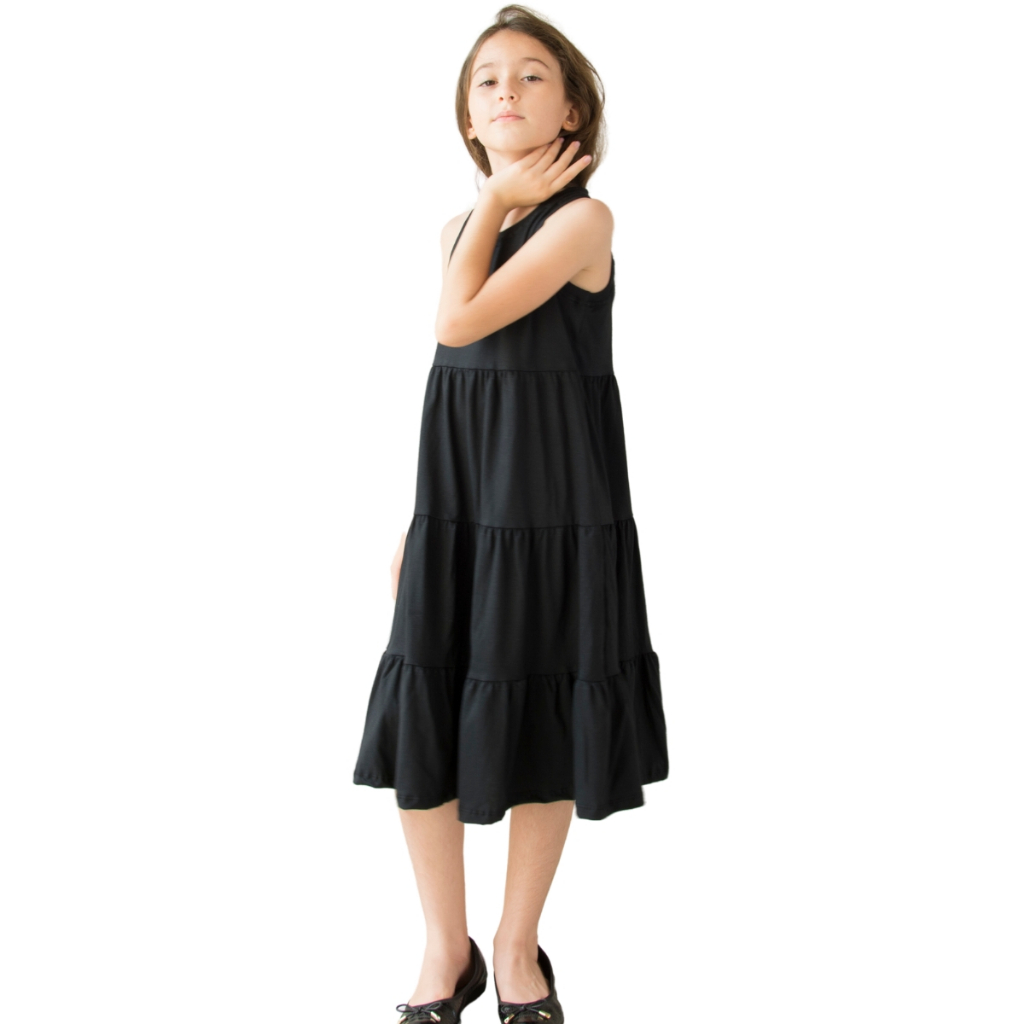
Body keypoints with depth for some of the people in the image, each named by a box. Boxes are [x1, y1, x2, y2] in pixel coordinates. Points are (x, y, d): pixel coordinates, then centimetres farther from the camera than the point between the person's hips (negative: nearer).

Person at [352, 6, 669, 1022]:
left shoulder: (582, 219, -9)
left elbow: (459, 323, -20)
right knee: (419, 724, 5)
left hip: (553, 509, -6)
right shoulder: (458, 229, 11)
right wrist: (416, 518, 13)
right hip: (455, 507, 6)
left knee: (543, 733, 5)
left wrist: (498, 201, -8)